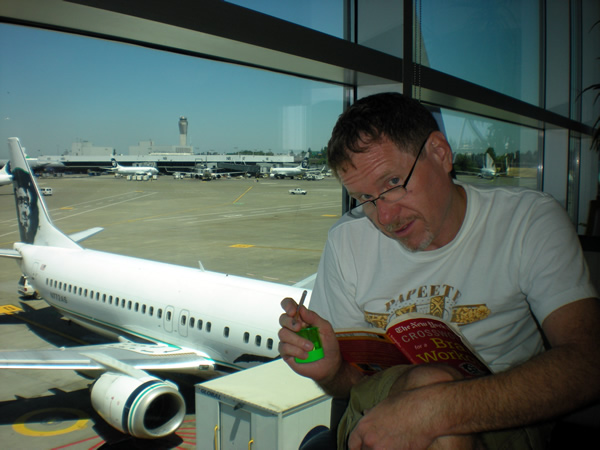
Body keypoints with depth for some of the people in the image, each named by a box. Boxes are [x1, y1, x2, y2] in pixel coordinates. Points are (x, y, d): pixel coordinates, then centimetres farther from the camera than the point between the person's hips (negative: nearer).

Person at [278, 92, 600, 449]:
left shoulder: (530, 221, -10)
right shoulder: (347, 241, -3)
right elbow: (351, 382, 6)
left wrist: (434, 410, -34)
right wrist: (331, 370, -19)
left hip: (500, 421, 0)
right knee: (431, 380, -32)